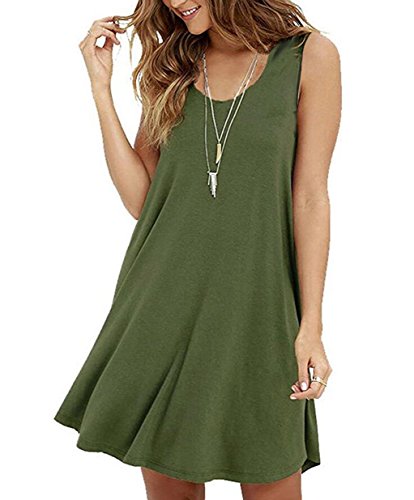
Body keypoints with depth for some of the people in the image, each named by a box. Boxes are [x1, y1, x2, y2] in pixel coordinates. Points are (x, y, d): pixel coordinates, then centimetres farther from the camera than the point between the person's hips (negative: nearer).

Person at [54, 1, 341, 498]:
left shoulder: (309, 56, -2)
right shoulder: (170, 67, 9)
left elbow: (310, 198, -5)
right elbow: (139, 198, 2)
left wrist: (311, 326, -9)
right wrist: (101, 86, -2)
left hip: (254, 303, -3)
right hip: (164, 302, 3)